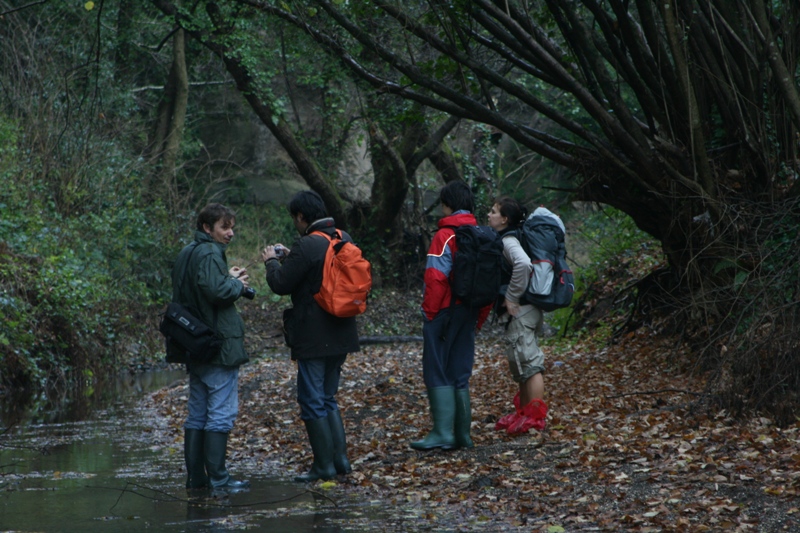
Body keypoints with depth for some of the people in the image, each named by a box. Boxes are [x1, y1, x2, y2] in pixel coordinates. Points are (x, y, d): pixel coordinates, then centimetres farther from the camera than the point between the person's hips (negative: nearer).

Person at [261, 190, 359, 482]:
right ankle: (340, 458, 15)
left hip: (313, 338, -8)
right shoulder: (343, 239, 7)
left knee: (312, 402, 1)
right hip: (340, 336, 8)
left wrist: (271, 260, 4)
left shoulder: (306, 246, -19)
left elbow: (281, 284, -14)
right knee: (328, 398, 18)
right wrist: (289, 257, 20)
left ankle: (325, 465, 3)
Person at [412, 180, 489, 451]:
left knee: (436, 372, -2)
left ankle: (442, 433, -8)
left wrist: (429, 311, -10)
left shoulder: (445, 236, -13)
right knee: (460, 374, 12)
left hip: (445, 311, -7)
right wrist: (481, 315, 15)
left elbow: (436, 278, -19)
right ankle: (462, 434, 12)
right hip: (469, 313, 7)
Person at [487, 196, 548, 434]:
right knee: (520, 361, 17)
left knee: (528, 362, -8)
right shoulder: (507, 239, 15)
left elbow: (523, 264, -34)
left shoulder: (508, 241, -15)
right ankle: (523, 412, 25)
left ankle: (535, 416, -7)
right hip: (523, 310, 11)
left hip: (521, 310, -11)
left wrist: (512, 297, -24)